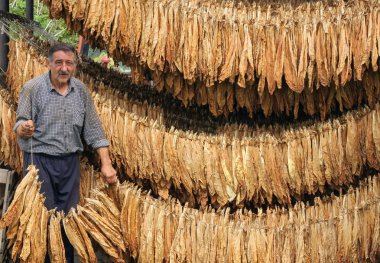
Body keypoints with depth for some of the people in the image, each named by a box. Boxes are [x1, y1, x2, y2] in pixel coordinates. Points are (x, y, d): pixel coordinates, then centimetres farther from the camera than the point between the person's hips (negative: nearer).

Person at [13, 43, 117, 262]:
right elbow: (20, 126, -8)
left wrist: (106, 163, 2)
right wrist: (23, 129, -33)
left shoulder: (81, 90, 3)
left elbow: (93, 129, 6)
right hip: (40, 160, -4)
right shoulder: (33, 88, -9)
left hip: (70, 162, 4)